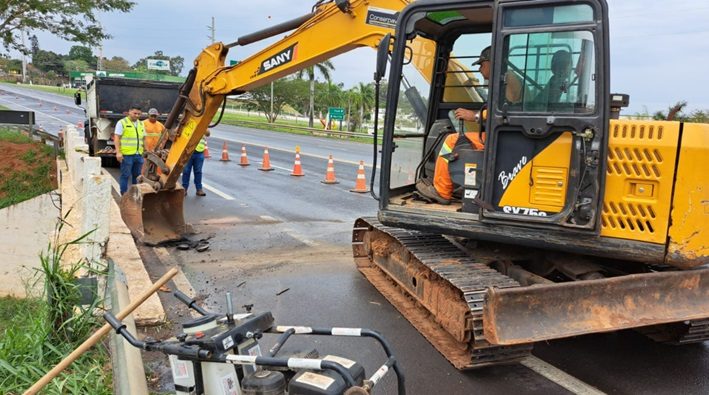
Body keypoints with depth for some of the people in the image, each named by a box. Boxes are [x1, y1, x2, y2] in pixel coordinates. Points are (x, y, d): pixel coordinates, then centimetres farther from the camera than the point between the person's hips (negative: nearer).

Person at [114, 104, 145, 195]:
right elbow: (116, 138, -8)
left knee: (137, 176, 11)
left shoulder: (141, 124, 16)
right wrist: (118, 152, -17)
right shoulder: (122, 123, -4)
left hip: (139, 155, 6)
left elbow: (143, 139, 22)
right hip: (127, 155, -6)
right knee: (125, 176, -1)